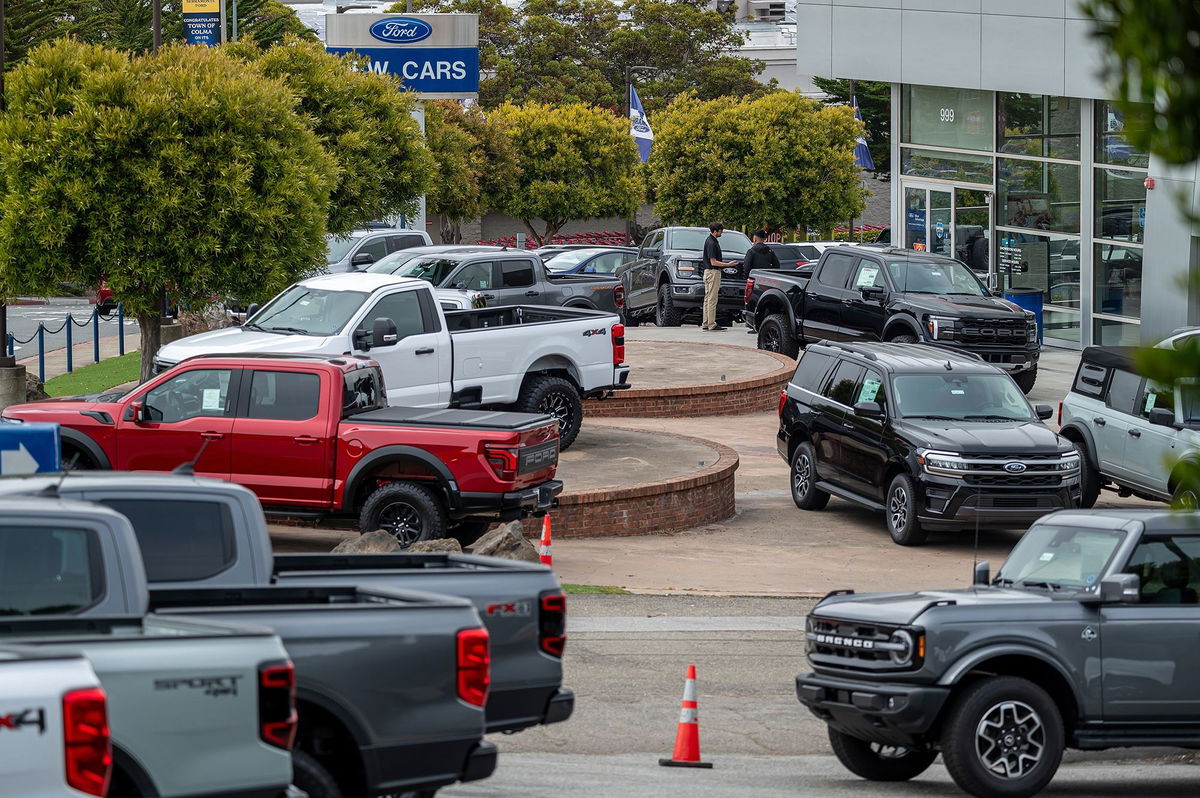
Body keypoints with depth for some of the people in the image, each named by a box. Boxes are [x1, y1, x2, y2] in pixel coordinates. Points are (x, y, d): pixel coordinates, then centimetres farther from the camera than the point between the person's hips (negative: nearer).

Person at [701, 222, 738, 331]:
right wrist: (728, 264, -17)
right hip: (713, 272, -11)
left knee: (708, 298, 12)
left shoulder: (710, 240, 12)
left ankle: (705, 323, 15)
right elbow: (713, 262, -21)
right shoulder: (711, 243, -19)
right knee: (712, 299, -8)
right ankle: (712, 325, -7)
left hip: (709, 272, 11)